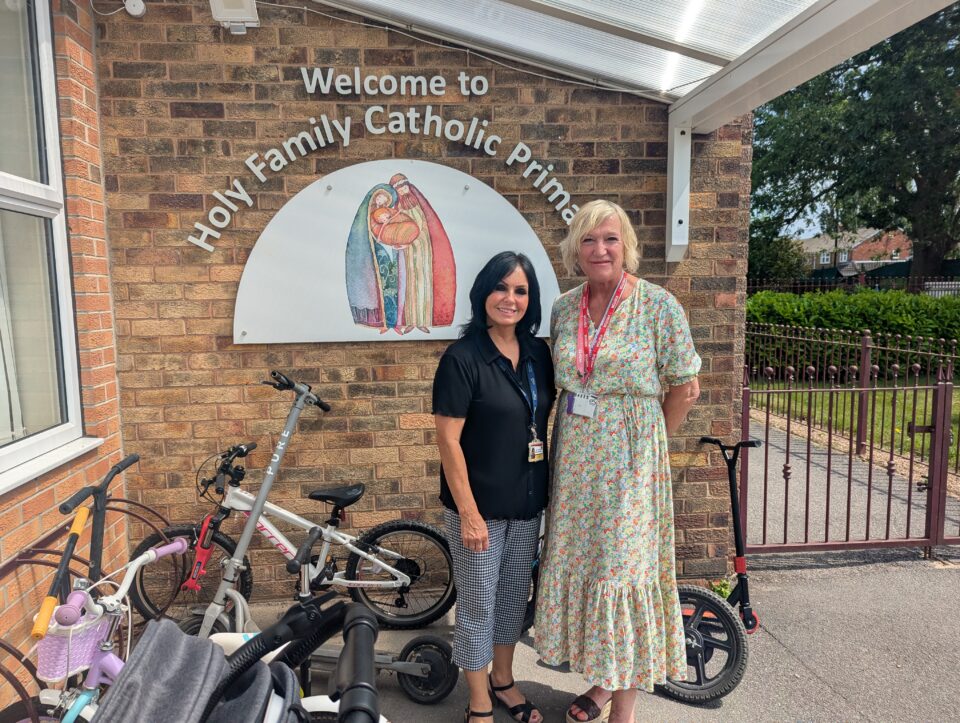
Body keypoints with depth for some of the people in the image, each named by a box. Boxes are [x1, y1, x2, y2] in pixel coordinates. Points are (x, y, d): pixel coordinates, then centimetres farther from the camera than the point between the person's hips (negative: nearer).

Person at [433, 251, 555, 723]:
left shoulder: (539, 353, 2)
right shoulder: (462, 357, -16)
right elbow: (448, 441, -16)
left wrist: (549, 490, 8)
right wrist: (469, 513, -17)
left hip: (528, 502, 6)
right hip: (480, 505, -5)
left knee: (515, 594, 20)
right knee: (478, 603, 9)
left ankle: (503, 680, 42)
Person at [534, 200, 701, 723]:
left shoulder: (658, 305, -10)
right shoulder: (564, 307, 4)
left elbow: (684, 388, -4)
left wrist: (647, 443, 4)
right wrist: (578, 439, 9)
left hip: (629, 461, -5)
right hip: (575, 459, 5)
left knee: (623, 573, 1)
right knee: (579, 566, 13)